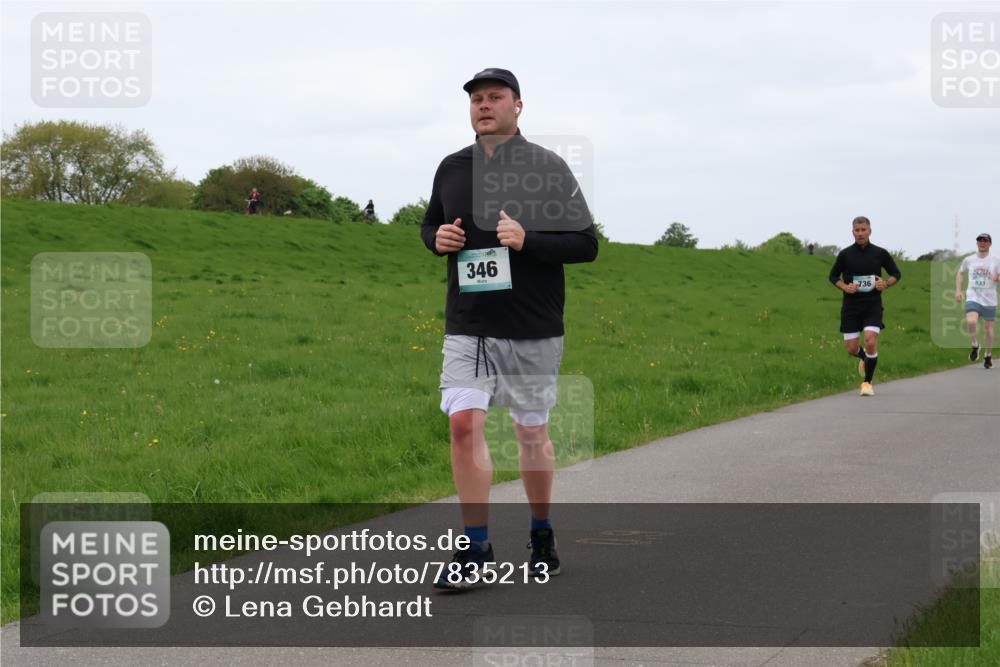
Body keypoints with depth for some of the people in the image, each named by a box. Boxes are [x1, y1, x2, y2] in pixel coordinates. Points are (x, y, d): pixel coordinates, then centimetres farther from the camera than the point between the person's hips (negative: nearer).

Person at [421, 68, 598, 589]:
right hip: (467, 326, 2)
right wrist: (437, 238, -1)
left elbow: (587, 244, -6)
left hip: (533, 330, -2)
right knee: (463, 423, -12)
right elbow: (430, 225, 23)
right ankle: (476, 550, -6)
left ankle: (542, 536, 28)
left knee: (531, 432, 9)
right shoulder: (451, 169, 8)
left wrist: (528, 240, -21)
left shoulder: (546, 167, -5)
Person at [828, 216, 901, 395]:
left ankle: (867, 382, -1)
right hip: (851, 306, 1)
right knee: (851, 349, 1)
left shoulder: (880, 253, 0)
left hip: (873, 306, -1)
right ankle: (865, 358, 40)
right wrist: (844, 287, -9)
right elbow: (833, 276, 10)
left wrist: (886, 284, -11)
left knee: (871, 342, -18)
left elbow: (896, 274, 10)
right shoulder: (845, 254, 0)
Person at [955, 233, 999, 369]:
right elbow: (960, 273, 22)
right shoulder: (969, 260, 7)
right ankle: (975, 345, 1)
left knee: (988, 329, 6)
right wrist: (958, 290, 12)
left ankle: (988, 355, 26)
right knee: (971, 322, -25)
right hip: (973, 298, 0)